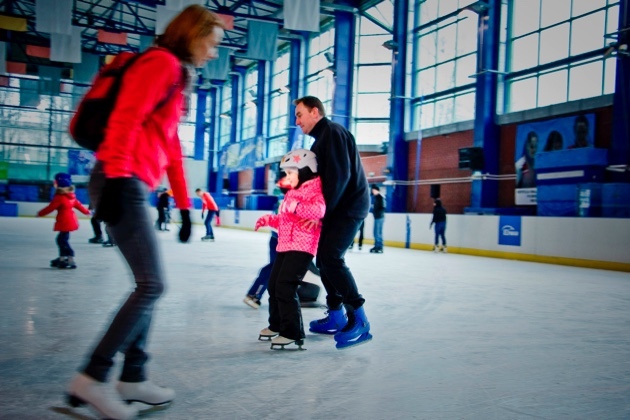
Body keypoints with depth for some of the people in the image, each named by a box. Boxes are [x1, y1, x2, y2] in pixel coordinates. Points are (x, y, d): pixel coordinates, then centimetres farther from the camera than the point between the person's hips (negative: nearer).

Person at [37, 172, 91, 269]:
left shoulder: (59, 198, -18)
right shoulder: (71, 196, 9)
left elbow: (50, 208, -13)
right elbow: (78, 204, 19)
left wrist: (40, 213, 1)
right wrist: (86, 211, 34)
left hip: (65, 222, -10)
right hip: (71, 220, 10)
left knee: (63, 240, -9)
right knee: (61, 239, 20)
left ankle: (71, 260, -14)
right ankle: (62, 258, 31)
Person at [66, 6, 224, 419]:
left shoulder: (177, 76, 25)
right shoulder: (161, 63, -4)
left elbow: (171, 147, 26)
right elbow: (125, 118, -17)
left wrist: (184, 205, 24)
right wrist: (117, 177, -25)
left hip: (134, 186, 10)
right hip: (123, 183, -10)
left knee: (149, 285, 10)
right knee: (152, 285, -10)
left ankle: (133, 378, 16)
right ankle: (92, 378, -6)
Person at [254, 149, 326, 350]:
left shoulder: (314, 190, -10)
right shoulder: (292, 193, 20)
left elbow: (319, 211, -30)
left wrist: (296, 206, -36)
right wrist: (269, 219, 14)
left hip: (302, 247, -10)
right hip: (285, 246, 10)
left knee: (285, 286, -17)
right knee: (274, 284, 15)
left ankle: (293, 333, -12)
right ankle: (277, 325, 32)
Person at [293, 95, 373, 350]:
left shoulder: (333, 133, -12)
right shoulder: (322, 139, 19)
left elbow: (340, 176, -22)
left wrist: (322, 211, -22)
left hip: (350, 206, -10)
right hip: (337, 208, 10)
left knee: (331, 257, -19)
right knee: (323, 257, 9)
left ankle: (359, 320, -14)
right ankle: (336, 317, 18)